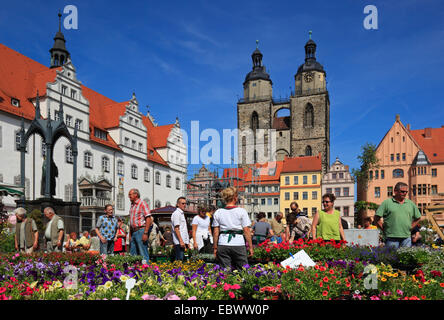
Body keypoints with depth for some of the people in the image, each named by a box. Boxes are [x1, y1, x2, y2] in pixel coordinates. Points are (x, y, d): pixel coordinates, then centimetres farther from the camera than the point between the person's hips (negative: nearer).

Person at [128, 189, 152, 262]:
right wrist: (130, 235, 16)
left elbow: (148, 219, -14)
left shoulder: (142, 203, -7)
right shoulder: (132, 206, 18)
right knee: (132, 254, 9)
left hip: (141, 230, -8)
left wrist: (145, 233, -20)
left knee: (143, 254, -7)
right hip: (133, 232, 8)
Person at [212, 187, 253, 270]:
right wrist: (250, 246, 3)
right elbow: (246, 231, -4)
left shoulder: (218, 212, 4)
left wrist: (215, 247, 11)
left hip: (223, 244, 3)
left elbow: (216, 232, 4)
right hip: (238, 244, -2)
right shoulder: (242, 211, -3)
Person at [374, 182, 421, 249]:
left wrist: (410, 228, 11)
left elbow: (418, 218, 22)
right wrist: (384, 230, -4)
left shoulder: (411, 203, 12)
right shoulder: (387, 203, 0)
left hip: (406, 238, 4)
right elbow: (377, 218, -2)